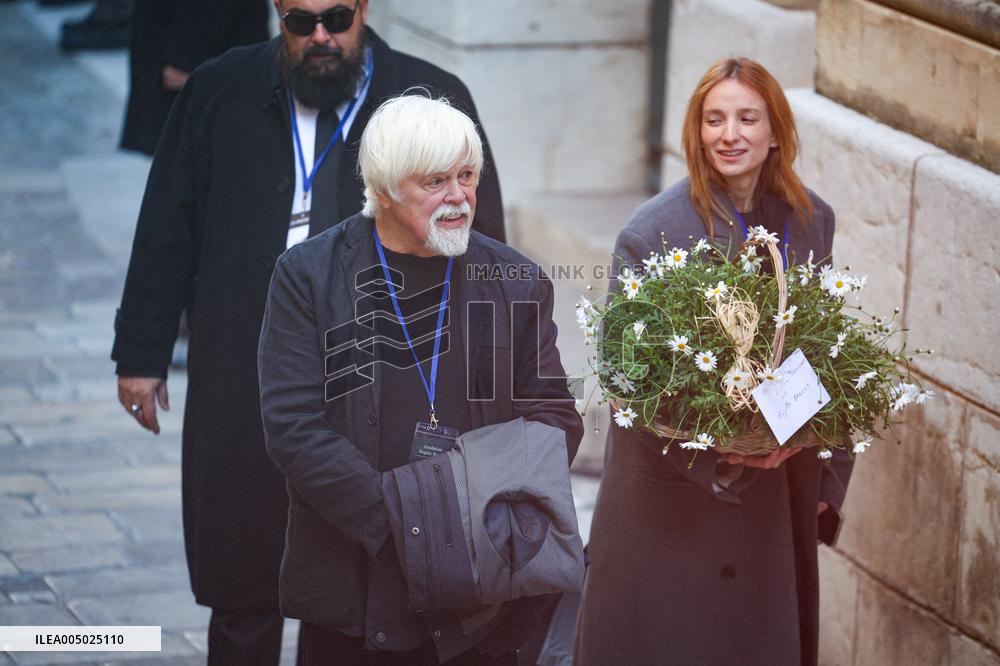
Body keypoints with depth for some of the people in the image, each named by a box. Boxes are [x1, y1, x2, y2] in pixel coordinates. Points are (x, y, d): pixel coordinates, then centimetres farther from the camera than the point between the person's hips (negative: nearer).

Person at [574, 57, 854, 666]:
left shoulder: (811, 221, 2)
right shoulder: (652, 233, -13)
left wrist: (827, 477, 7)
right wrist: (716, 455, -23)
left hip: (780, 495, 4)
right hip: (672, 498, -4)